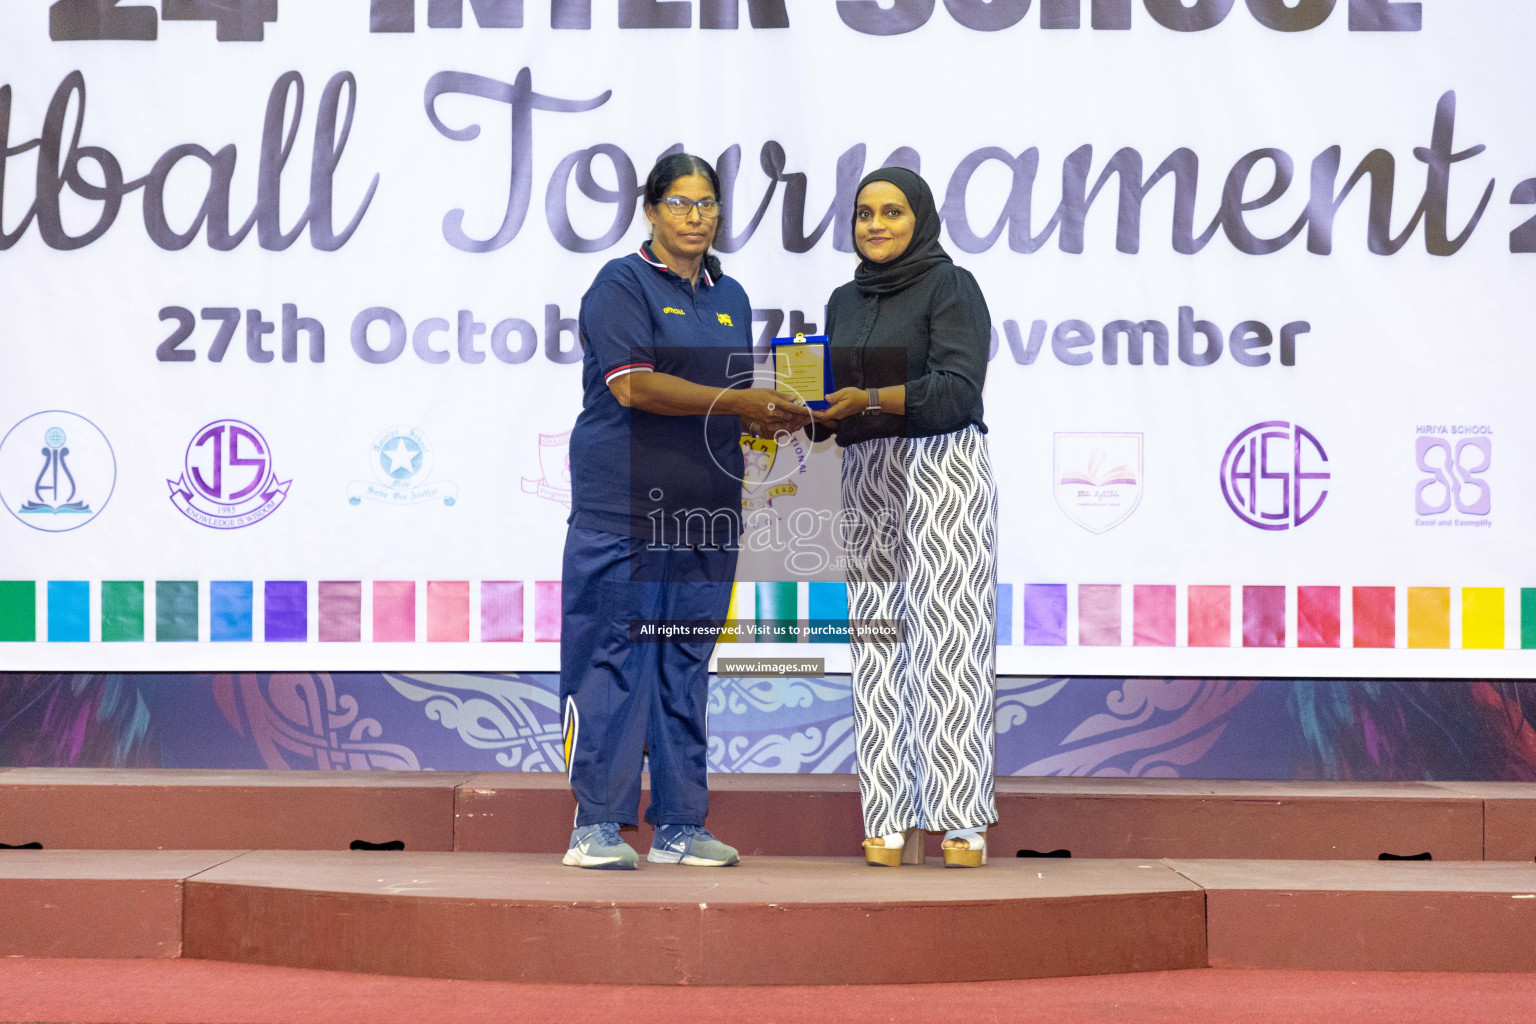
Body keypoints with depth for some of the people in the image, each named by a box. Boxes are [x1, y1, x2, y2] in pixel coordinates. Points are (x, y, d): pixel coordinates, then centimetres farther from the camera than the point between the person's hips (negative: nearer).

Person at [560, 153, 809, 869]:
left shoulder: (730, 297, 19)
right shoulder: (621, 285, -2)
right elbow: (633, 385, -15)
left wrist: (776, 416, 2)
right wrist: (737, 401, -19)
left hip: (705, 513, 6)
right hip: (622, 509, -6)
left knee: (687, 668, 8)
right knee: (613, 662, -6)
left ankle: (680, 825, 12)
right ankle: (598, 824, 0)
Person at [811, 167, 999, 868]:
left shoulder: (951, 287, -1)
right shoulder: (844, 302, 19)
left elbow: (957, 388, -13)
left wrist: (872, 401, -23)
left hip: (943, 470, -6)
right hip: (865, 476, 6)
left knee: (947, 637, -10)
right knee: (877, 643, -1)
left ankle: (961, 820, -10)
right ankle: (891, 817, 0)